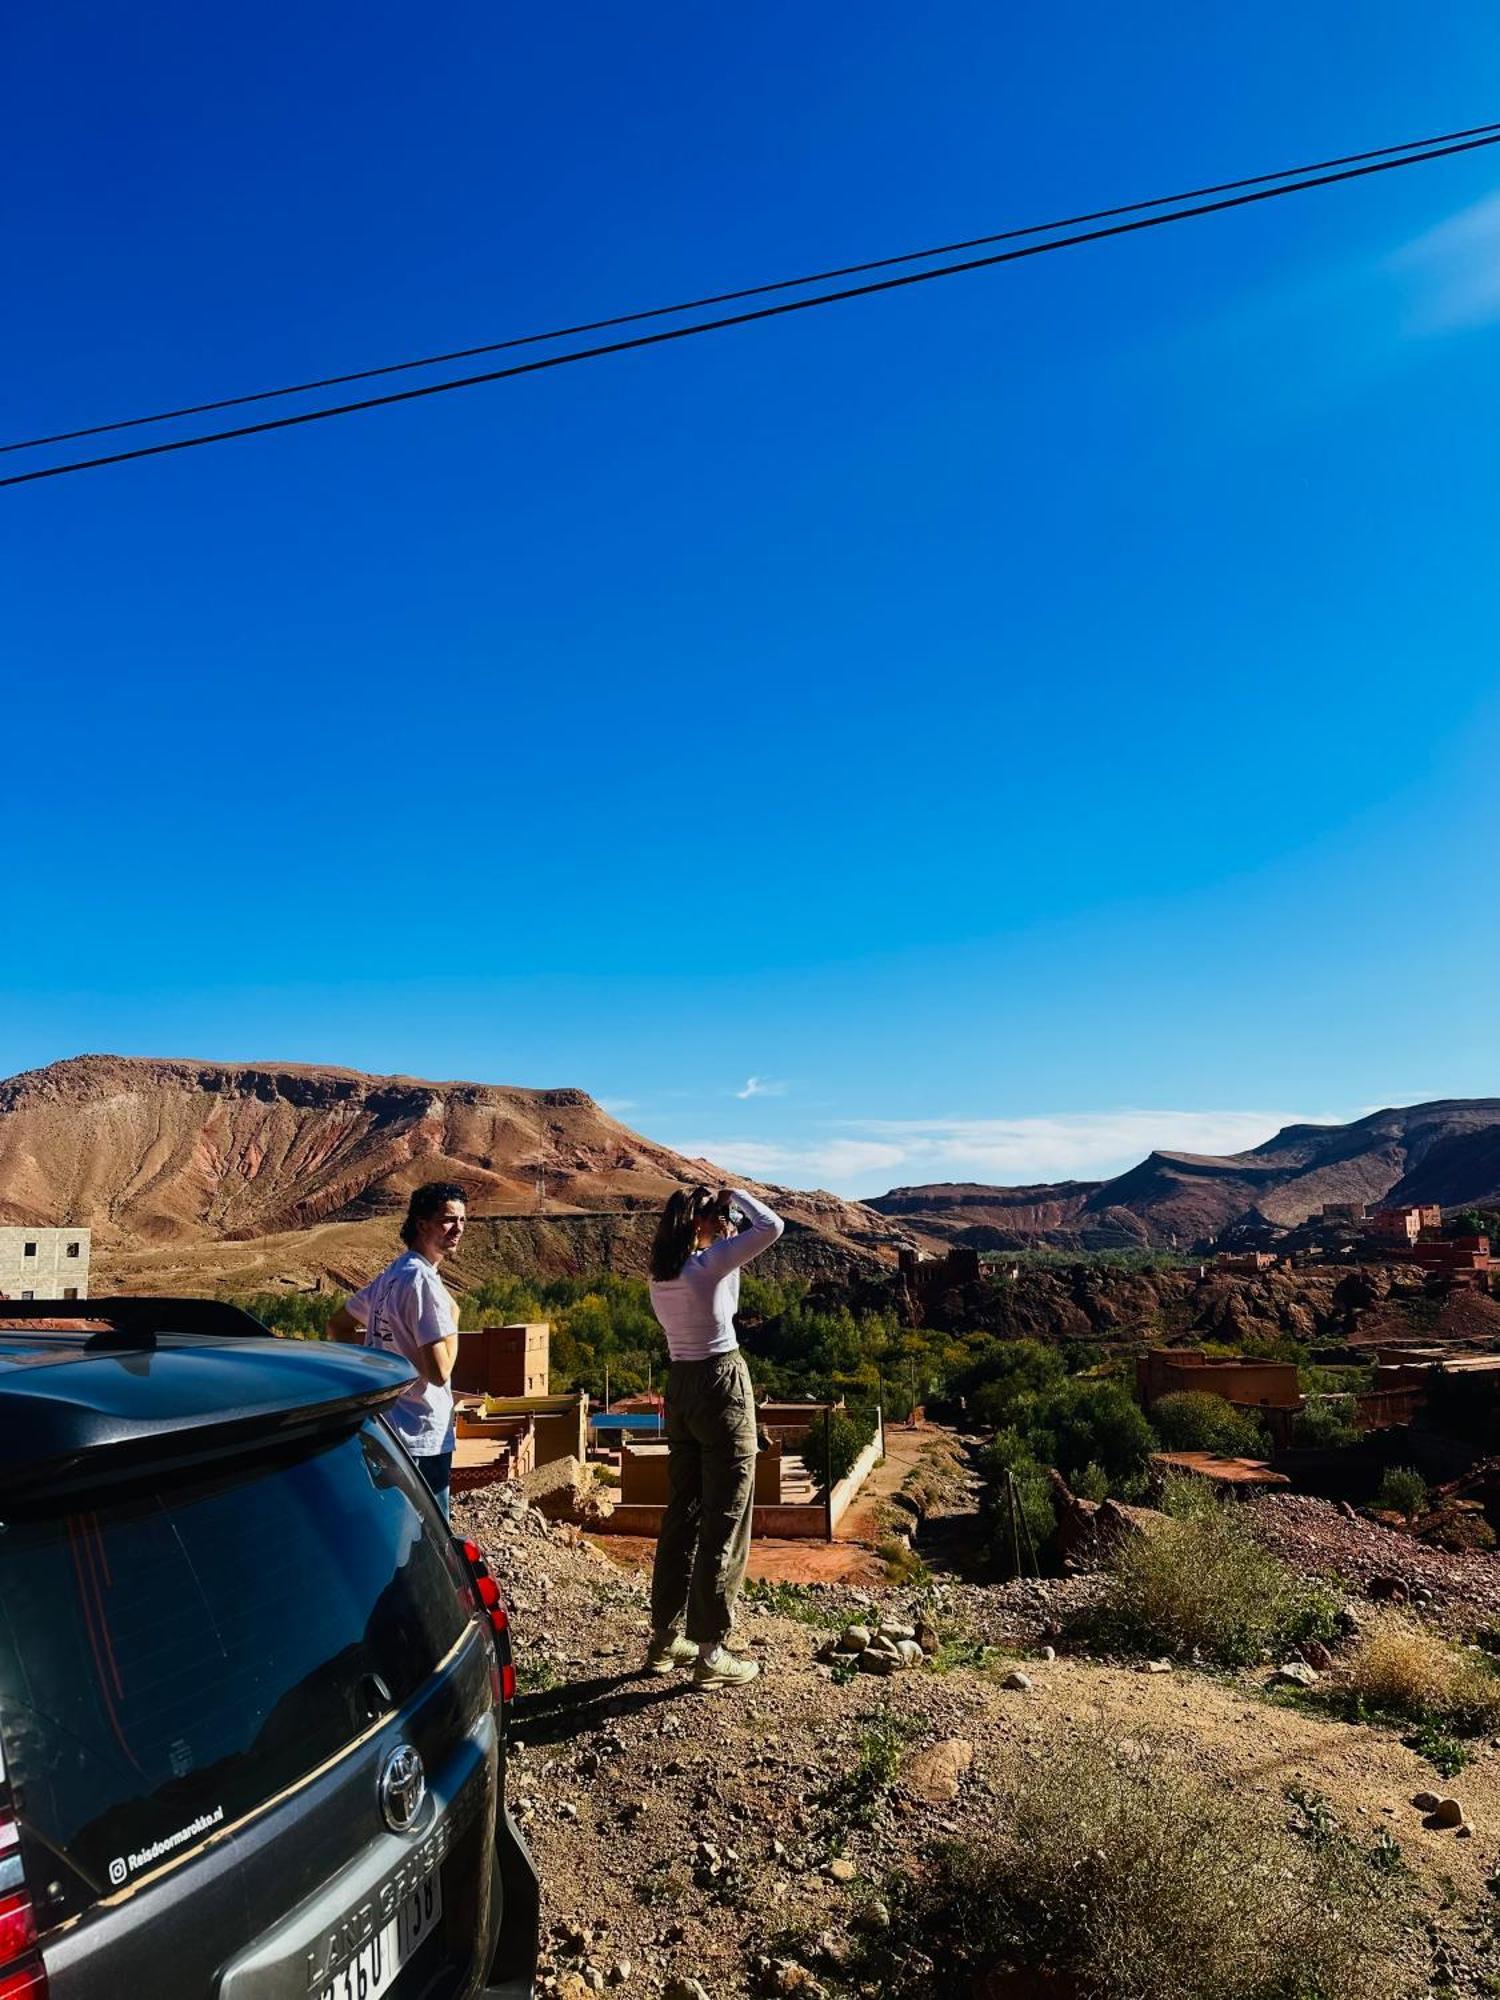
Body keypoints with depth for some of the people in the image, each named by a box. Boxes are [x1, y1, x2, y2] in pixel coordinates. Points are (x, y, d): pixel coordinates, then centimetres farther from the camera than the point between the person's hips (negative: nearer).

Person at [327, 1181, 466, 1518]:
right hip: (423, 1438, -10)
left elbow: (337, 1327, 20)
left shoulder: (391, 1275, 8)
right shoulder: (424, 1280, -21)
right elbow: (439, 1372, -24)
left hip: (385, 1430, 10)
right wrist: (452, 1321, -10)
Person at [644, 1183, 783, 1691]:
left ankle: (665, 1639, 28)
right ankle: (710, 1653, 11)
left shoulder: (660, 1273, 5)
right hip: (721, 1385, -8)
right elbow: (772, 1227, -19)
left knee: (682, 1515, 17)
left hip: (679, 1386, 8)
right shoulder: (707, 1264, -17)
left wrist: (724, 1248, 16)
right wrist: (734, 1195, -5)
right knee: (724, 1522, 3)